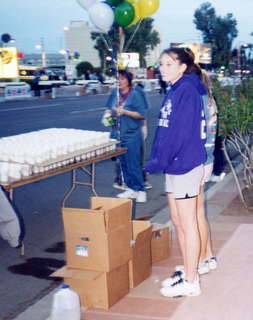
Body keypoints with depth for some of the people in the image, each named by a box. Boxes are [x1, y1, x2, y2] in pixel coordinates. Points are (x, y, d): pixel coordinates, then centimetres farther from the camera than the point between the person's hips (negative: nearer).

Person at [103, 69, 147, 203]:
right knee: (123, 163, 11)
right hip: (117, 134, 6)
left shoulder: (135, 94, -9)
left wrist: (125, 112, -20)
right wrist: (108, 113, -2)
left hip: (131, 135, -6)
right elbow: (108, 108, 20)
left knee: (133, 164, -5)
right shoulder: (114, 93, 8)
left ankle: (141, 190, 7)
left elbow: (142, 114, -12)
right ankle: (131, 189, 23)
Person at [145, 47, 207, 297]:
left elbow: (180, 133, -21)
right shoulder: (174, 91, 14)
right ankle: (188, 273, 29)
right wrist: (156, 160, 11)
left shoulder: (187, 90, -15)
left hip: (185, 165, -10)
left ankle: (191, 282, 11)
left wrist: (158, 162, -16)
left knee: (187, 224, 0)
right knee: (177, 221, 16)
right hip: (175, 165, 10)